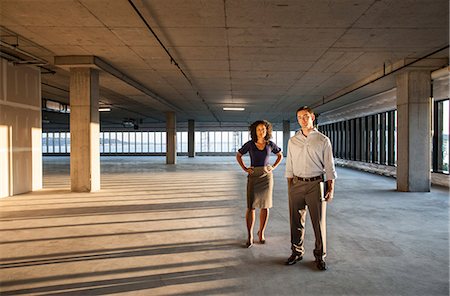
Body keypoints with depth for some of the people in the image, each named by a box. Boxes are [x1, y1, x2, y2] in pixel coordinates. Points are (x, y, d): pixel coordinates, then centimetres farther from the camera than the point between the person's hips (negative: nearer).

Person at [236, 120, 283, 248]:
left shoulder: (270, 144, 1)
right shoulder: (249, 144, -3)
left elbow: (280, 156, 17)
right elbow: (238, 155, 10)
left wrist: (273, 167, 4)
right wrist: (245, 169, -2)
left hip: (266, 176, 2)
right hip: (253, 177, -1)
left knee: (265, 206, 6)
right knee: (251, 207, -7)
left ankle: (261, 232, 24)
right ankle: (249, 236, 2)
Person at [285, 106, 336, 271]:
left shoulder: (323, 140, 1)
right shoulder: (293, 141, 9)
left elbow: (329, 167, 0)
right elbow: (289, 166, 11)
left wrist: (331, 189, -5)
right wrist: (289, 188, 7)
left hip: (316, 184, -2)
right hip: (297, 184, 3)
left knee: (319, 222, 3)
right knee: (296, 221, 9)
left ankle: (320, 256, 17)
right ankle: (297, 252, 25)